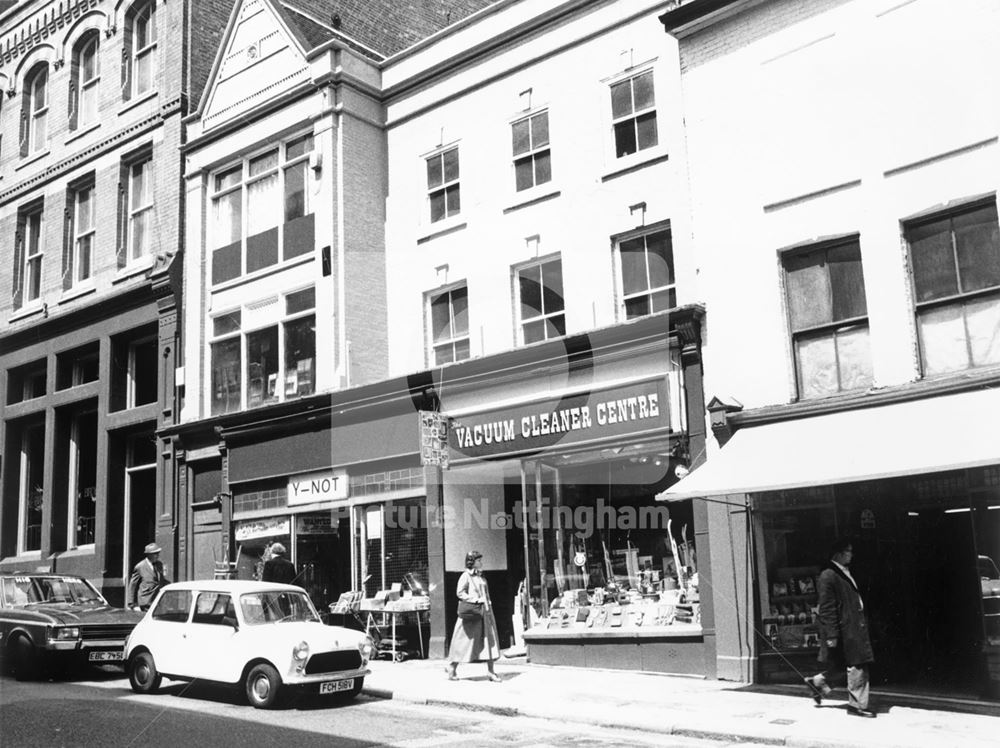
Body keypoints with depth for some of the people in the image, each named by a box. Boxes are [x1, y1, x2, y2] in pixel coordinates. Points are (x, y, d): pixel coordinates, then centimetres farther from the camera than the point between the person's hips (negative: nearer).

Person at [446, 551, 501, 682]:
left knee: (489, 640, 0)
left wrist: (488, 602, 6)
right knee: (464, 641, 2)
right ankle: (451, 667, 19)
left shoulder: (481, 577, 15)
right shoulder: (465, 576, -7)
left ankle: (491, 672, 2)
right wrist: (476, 600, -19)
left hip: (485, 612, 7)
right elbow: (460, 593, -14)